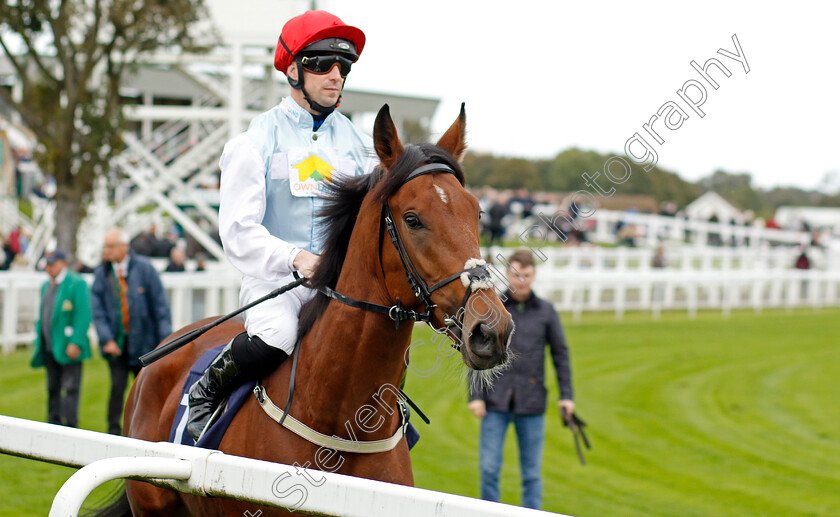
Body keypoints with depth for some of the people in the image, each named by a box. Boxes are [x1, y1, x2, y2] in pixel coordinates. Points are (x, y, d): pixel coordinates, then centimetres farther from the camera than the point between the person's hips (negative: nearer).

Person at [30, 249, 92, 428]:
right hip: (50, 349, 8)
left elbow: (83, 316, -14)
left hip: (69, 348, -8)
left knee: (70, 388, -8)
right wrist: (38, 342, 16)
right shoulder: (46, 286, 17)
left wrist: (75, 343, -20)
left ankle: (70, 426, -8)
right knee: (53, 390, 10)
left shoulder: (77, 284, -7)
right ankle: (54, 425, 15)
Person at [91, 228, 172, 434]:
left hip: (143, 340, 0)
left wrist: (165, 337, -8)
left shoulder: (144, 268, -2)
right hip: (116, 343, 0)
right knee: (117, 386, -10)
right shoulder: (101, 274, 2)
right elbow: (97, 310, 0)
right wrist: (107, 339, -13)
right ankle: (114, 429, -1)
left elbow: (160, 304, -2)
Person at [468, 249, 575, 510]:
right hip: (496, 401, -1)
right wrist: (475, 395, -5)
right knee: (489, 467, -5)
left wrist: (566, 395, 4)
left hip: (531, 402, 1)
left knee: (532, 473, 5)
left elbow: (560, 354, 11)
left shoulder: (546, 312, 5)